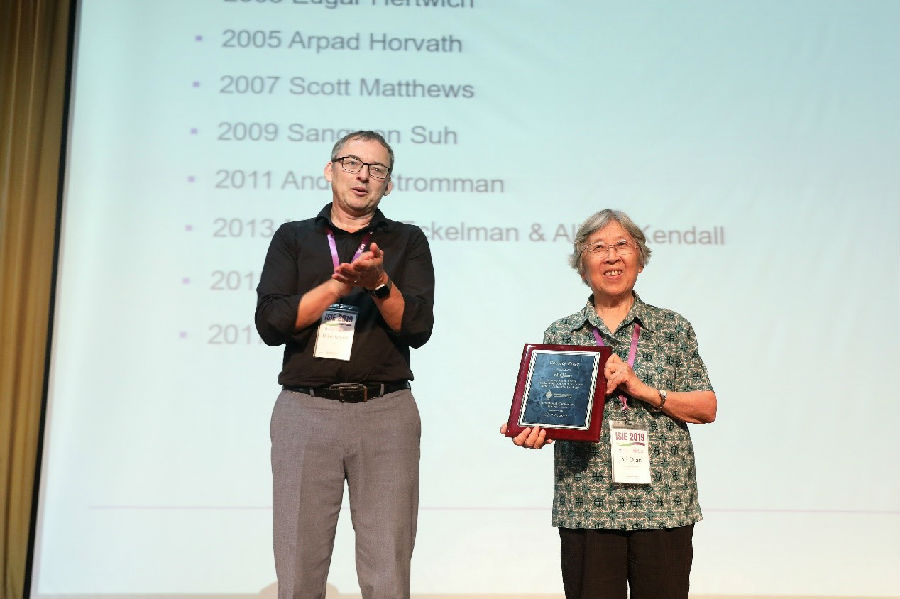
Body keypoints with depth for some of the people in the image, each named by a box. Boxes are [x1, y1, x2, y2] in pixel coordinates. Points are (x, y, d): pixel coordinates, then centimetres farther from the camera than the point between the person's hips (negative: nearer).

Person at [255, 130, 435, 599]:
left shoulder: (406, 242, 12)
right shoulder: (293, 238, 12)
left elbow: (416, 328, 0)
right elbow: (271, 324, -2)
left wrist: (378, 283, -16)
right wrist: (342, 281, -10)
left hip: (386, 412, 0)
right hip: (305, 408, 0)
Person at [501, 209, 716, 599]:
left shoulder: (673, 328, 7)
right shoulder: (561, 334, 9)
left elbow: (707, 408, 3)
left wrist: (641, 388, -10)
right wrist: (535, 432, -15)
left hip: (664, 505, 0)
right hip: (587, 508, 0)